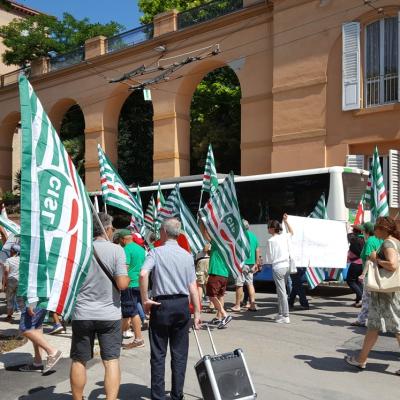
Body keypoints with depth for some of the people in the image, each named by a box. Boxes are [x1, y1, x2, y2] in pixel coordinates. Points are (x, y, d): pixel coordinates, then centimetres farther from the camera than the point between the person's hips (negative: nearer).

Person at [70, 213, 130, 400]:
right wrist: (126, 274, 4)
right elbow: (122, 284, -16)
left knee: (79, 361, 14)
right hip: (109, 314, -2)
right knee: (111, 360, 5)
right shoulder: (116, 249, -9)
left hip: (82, 314, 2)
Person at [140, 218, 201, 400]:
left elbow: (143, 274, -22)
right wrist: (197, 313, 8)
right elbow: (192, 286, 4)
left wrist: (145, 300, -12)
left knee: (158, 354, 7)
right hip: (182, 305, 3)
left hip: (161, 305, -3)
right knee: (179, 354, 11)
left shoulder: (156, 252, -4)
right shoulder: (187, 255, 6)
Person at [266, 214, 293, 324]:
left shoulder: (270, 241, -12)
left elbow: (269, 259, -11)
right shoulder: (284, 237, 5)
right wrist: (286, 221, 31)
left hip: (277, 268, -7)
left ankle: (285, 317, 0)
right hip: (286, 266, 7)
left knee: (282, 292, -3)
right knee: (281, 291, 16)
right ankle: (281, 313, 24)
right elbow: (291, 232, 30)